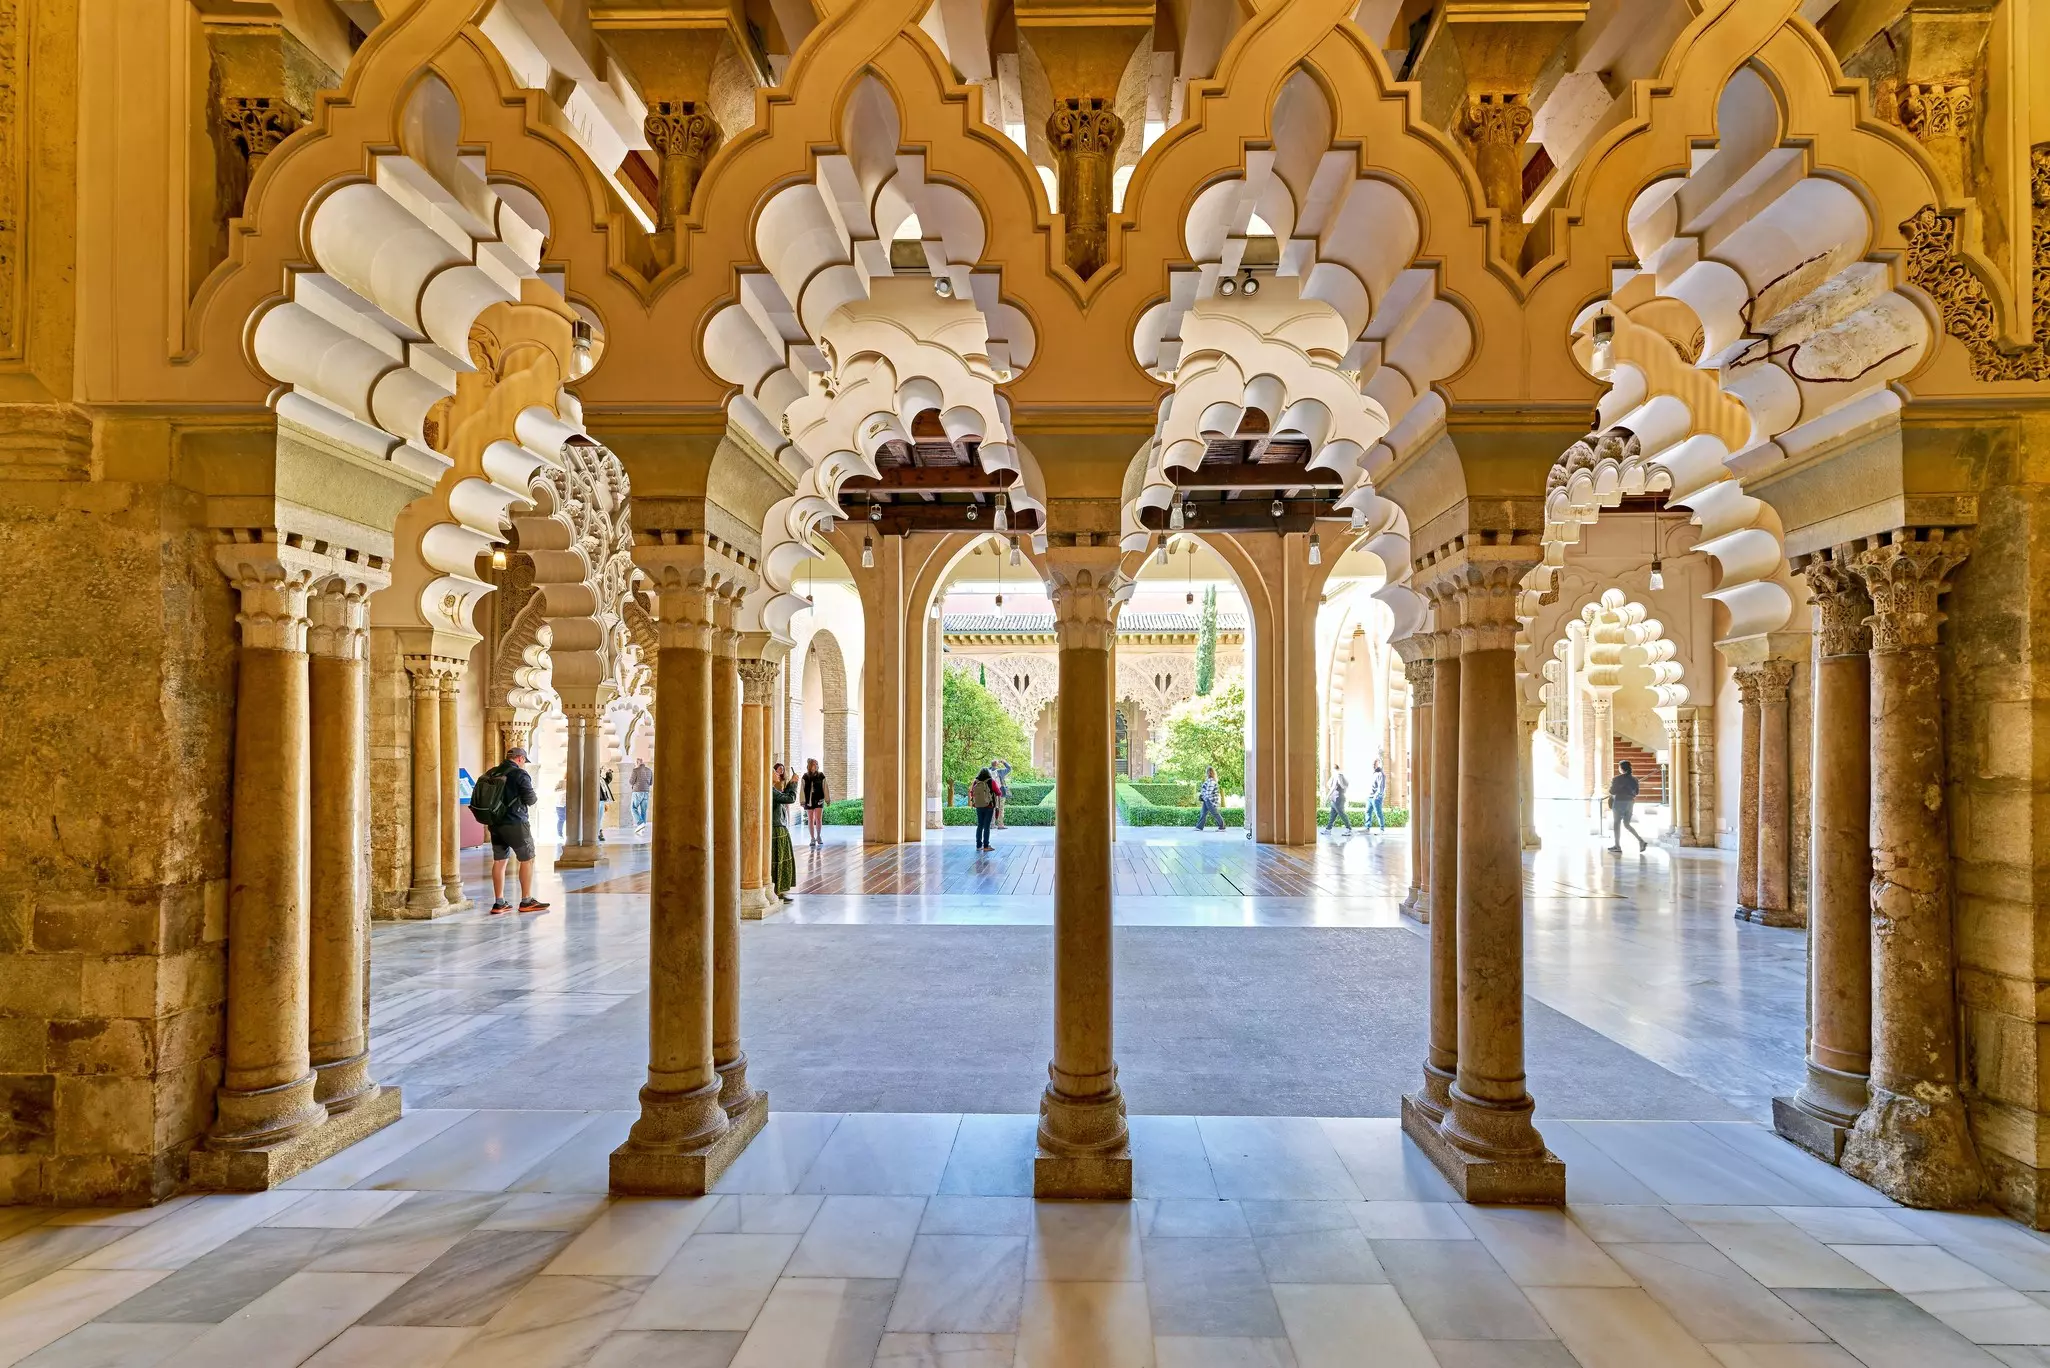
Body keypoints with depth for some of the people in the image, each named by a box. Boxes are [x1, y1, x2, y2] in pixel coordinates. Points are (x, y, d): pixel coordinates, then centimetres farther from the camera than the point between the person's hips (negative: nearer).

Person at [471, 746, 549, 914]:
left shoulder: (490, 773, 8)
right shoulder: (520, 774, -11)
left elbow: (477, 797, 10)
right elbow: (530, 799, -14)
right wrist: (536, 797, 8)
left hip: (495, 823, 7)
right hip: (515, 823, -7)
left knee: (499, 861, 11)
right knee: (527, 860, 4)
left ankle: (499, 903, 13)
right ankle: (526, 901, 5)